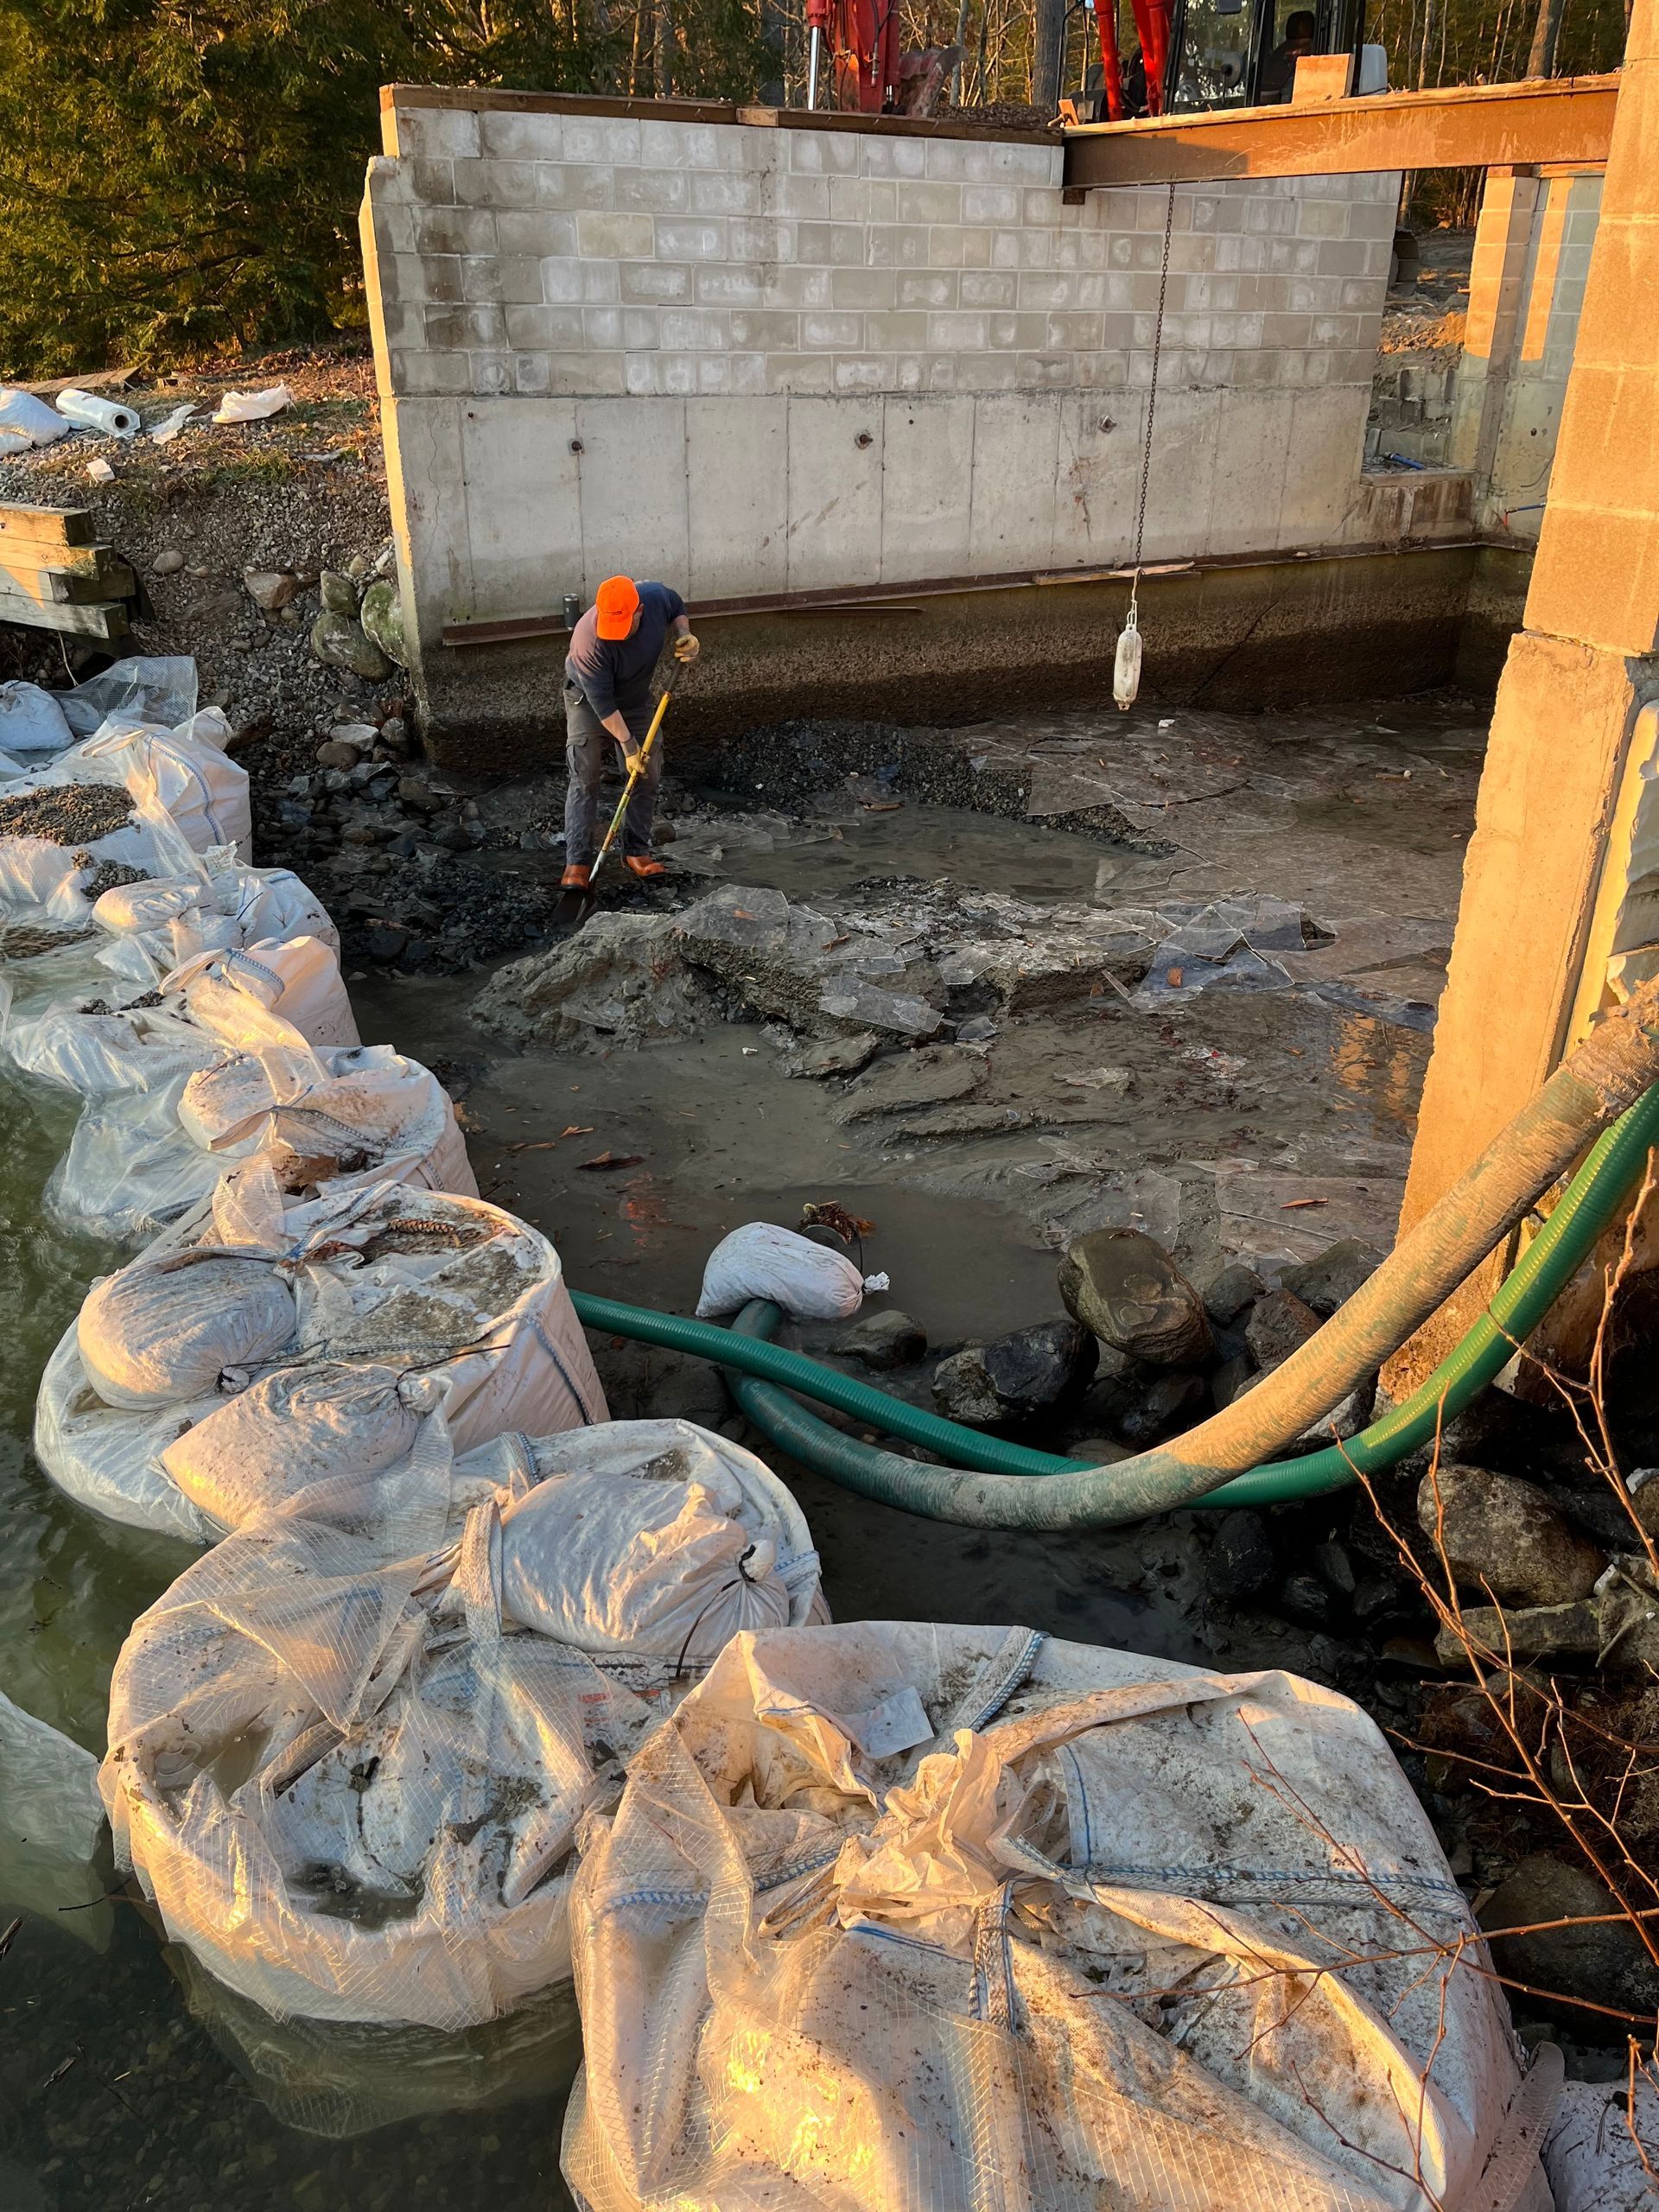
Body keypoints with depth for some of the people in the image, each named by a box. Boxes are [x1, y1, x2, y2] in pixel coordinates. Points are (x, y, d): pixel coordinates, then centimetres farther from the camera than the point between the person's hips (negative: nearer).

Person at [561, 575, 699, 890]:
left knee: (648, 775, 2)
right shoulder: (588, 640, -39)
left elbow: (677, 609, 0)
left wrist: (684, 635, -20)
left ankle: (637, 852, 13)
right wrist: (628, 745, -28)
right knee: (585, 779, -11)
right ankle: (578, 862, -8)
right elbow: (602, 702, -31)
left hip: (636, 698, 5)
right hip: (588, 698, -5)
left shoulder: (658, 596, -27)